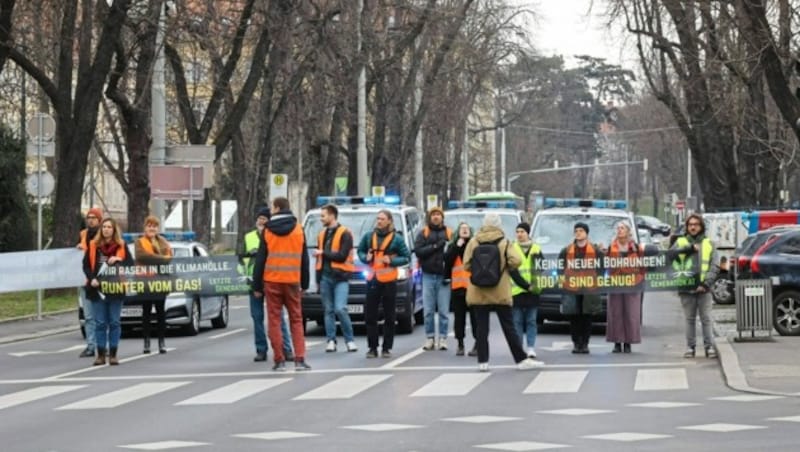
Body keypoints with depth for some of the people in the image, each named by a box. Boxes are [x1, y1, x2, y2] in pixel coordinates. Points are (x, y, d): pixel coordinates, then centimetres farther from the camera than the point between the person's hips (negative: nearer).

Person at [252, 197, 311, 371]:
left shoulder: (268, 230, -1)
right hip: (292, 281, 2)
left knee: (274, 320, 4)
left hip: (272, 281, -2)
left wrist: (257, 285, 4)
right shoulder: (298, 230, 5)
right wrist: (304, 284, 14)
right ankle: (300, 359, -3)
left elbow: (260, 259, 0)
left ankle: (279, 360, 1)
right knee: (296, 320, 7)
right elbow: (304, 258, 8)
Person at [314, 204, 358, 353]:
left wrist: (323, 253, -9)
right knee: (329, 310, 5)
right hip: (325, 276, 6)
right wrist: (318, 279, 17)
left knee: (340, 309, -15)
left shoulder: (345, 234, -4)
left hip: (340, 277, -6)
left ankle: (349, 340, -4)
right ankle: (331, 341, 8)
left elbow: (342, 256, -14)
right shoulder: (322, 234, 17)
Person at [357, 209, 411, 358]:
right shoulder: (368, 236, 9)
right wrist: (365, 257, -2)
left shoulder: (396, 238, 0)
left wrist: (392, 261, -15)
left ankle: (387, 348, 7)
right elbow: (360, 250, 20)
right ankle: (372, 347, 7)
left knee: (389, 316, 1)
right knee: (370, 315, 1)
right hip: (372, 279, 3)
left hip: (389, 280, -3)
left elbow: (407, 257, 0)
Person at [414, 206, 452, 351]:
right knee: (428, 310, 3)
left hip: (444, 277, -1)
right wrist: (435, 247, -15)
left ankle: (443, 338, 4)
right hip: (428, 275, 1)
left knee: (444, 310, -1)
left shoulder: (449, 233, 5)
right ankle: (430, 338, 9)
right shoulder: (423, 233, 7)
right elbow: (418, 251, -5)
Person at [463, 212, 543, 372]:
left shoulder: (473, 242, -1)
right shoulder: (504, 242, -4)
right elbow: (515, 261, -14)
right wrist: (503, 266, 6)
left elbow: (466, 265, -3)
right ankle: (521, 359, 4)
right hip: (500, 292, -1)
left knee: (482, 327, 5)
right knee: (508, 327, 3)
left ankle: (483, 361, 2)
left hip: (478, 293, 1)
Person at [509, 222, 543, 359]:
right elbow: (512, 271, -4)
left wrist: (537, 260, -16)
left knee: (531, 321, 2)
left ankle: (531, 348, 3)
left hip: (533, 291, 2)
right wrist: (527, 286, -13)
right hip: (516, 291, -2)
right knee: (518, 321, 0)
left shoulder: (536, 249, 11)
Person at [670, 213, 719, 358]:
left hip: (703, 289, -1)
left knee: (706, 319, -3)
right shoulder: (681, 242, 12)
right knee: (690, 319, 6)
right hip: (686, 289, 1)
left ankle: (709, 346, 0)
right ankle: (690, 347, 11)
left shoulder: (709, 244, 10)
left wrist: (706, 283, -10)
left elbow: (714, 267, 3)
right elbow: (671, 253, -9)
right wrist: (689, 249, -16)